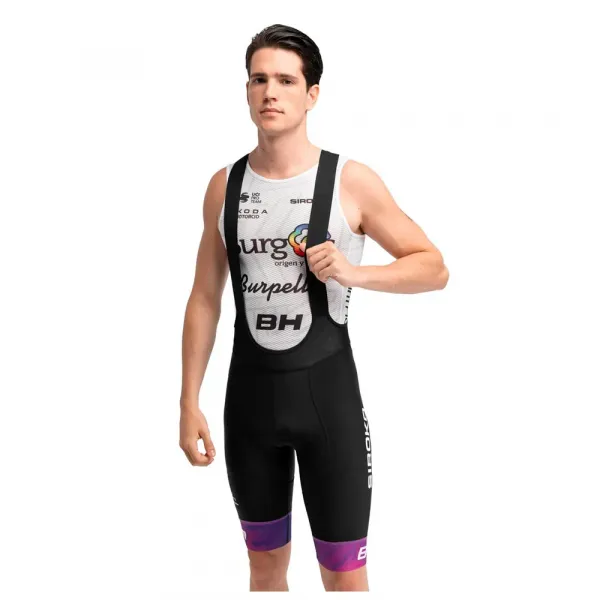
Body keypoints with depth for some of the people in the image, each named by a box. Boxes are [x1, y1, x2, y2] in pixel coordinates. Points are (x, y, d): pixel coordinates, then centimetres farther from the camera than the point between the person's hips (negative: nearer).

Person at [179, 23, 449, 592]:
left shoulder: (351, 182, -7)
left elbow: (434, 268, -3)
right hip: (249, 390, 4)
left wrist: (353, 273, -20)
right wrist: (189, 401, 4)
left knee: (345, 577, 2)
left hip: (325, 390, -3)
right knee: (265, 566, 17)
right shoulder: (225, 185, 3)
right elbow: (205, 297, 8)